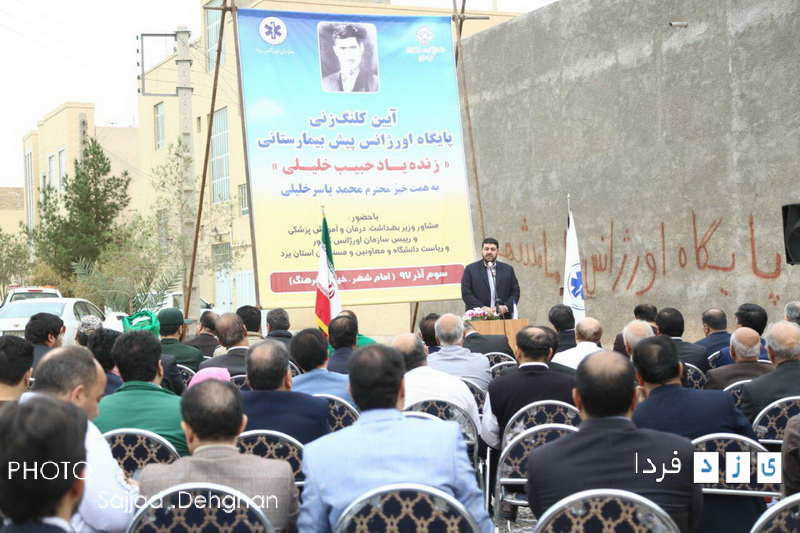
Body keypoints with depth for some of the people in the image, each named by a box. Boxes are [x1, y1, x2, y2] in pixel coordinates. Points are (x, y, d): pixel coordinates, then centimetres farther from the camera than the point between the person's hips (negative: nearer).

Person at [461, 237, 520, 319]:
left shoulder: (508, 269, 14)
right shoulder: (470, 269, 7)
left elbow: (515, 292, 11)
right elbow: (466, 293, 0)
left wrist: (506, 307, -7)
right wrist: (482, 308, -13)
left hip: (503, 317, 2)